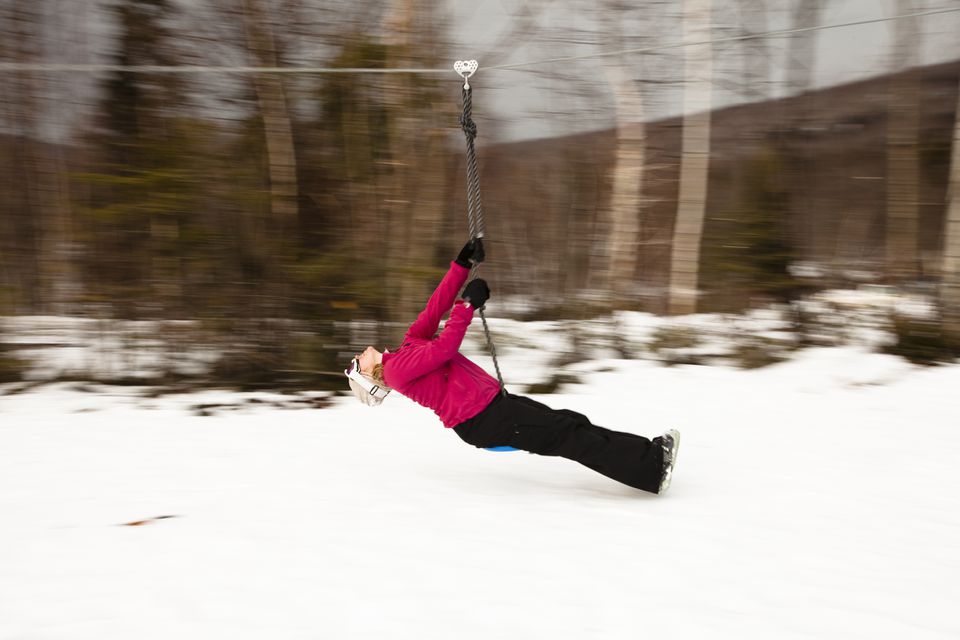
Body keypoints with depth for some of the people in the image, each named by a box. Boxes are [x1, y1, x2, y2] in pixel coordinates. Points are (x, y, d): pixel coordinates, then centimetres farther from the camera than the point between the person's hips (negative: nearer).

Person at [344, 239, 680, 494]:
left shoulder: (408, 346, 20)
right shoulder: (395, 369, -6)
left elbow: (435, 309, 14)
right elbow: (443, 349, -17)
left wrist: (462, 264, 8)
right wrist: (468, 304, -14)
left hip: (495, 400, 8)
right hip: (481, 420, -8)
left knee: (570, 423, 1)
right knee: (567, 435, -12)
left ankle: (650, 452, -1)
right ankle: (650, 468, -13)